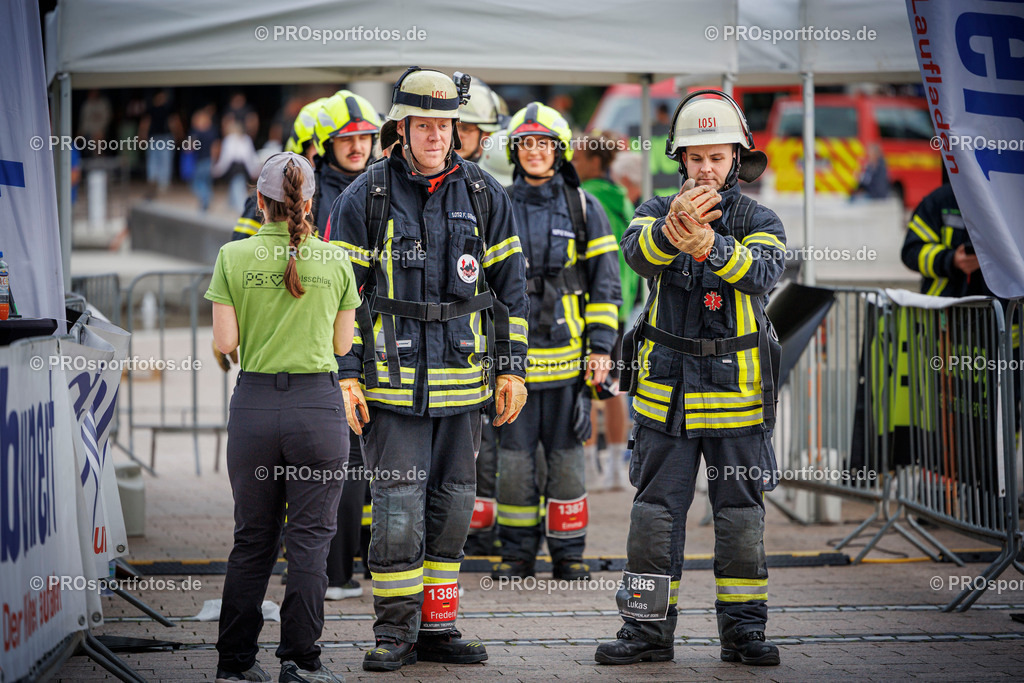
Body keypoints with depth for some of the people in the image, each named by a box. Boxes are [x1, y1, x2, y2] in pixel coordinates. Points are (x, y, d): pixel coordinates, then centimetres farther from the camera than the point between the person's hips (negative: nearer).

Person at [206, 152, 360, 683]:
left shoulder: (234, 257, -3)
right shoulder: (335, 261, -1)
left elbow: (225, 343, -5)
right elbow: (342, 345, 4)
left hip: (254, 403, 1)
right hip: (317, 404, -1)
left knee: (252, 539, 11)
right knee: (310, 538, 4)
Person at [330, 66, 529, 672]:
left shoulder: (484, 195, 6)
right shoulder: (366, 197, -2)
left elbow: (510, 285, 11)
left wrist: (513, 367, 6)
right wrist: (346, 374, -6)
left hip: (463, 376, 3)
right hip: (392, 375, -3)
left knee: (452, 504, 8)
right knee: (398, 506, -7)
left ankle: (438, 626, 18)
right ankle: (396, 633, 4)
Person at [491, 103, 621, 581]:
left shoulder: (583, 209, 5)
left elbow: (605, 282, 5)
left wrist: (601, 347, -3)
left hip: (567, 354, 0)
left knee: (566, 457, 4)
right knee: (514, 457, 1)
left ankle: (569, 554, 13)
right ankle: (516, 553, 13)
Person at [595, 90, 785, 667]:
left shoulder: (759, 220, 1)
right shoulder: (657, 212, 4)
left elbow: (765, 270, -21)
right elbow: (639, 252, -19)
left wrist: (707, 244, -40)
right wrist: (672, 227, -43)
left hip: (737, 391, -1)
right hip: (666, 391, 1)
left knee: (742, 515, 5)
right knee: (656, 513, 3)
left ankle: (744, 630, 15)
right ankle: (648, 628, 11)